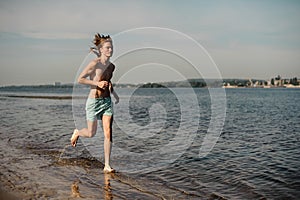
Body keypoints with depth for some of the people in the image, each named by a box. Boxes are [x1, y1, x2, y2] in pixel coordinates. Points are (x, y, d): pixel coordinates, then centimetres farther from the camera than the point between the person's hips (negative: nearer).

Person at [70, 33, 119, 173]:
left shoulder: (111, 66, 7)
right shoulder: (94, 63, -14)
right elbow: (80, 79, -12)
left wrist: (115, 94, 12)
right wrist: (97, 83, -20)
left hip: (107, 101, 5)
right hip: (94, 101, -5)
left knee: (108, 132, -7)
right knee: (91, 133, 6)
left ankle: (107, 165, -2)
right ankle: (77, 132, 43)